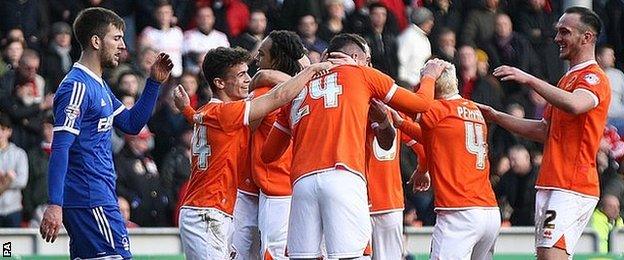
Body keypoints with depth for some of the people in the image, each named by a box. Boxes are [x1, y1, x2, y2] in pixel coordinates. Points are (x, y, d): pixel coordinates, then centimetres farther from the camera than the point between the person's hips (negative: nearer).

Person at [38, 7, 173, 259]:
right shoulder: (77, 87, -13)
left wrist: (154, 83, 16)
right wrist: (54, 205, -26)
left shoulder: (99, 86, 18)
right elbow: (60, 148, -19)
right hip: (91, 200, -10)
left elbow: (131, 123, 26)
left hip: (98, 198, 10)